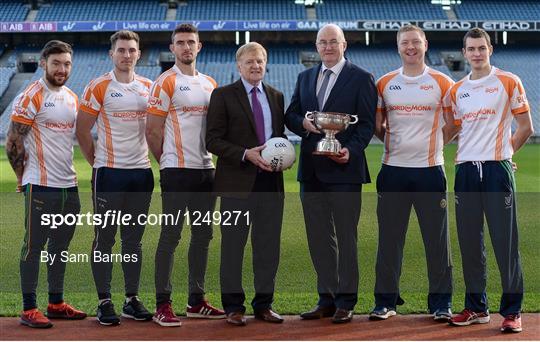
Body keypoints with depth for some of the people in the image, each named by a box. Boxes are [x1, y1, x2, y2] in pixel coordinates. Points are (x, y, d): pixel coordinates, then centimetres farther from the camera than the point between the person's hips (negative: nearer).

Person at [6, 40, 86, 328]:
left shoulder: (72, 98, 14)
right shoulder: (31, 97, -9)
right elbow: (13, 142, -10)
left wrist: (68, 174, 16)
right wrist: (24, 178, -7)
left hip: (69, 185, 7)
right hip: (41, 185, -7)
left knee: (61, 245, 13)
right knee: (34, 245, -2)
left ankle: (56, 303, 23)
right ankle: (29, 309, 3)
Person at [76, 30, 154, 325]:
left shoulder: (148, 87, 10)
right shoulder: (98, 88, -4)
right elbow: (82, 130, -3)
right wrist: (98, 164, -1)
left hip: (142, 170, 4)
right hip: (109, 173, -4)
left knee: (133, 239, 10)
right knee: (104, 239, 0)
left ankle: (132, 300, 16)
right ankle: (104, 302, 6)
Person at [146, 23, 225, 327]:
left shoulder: (210, 83, 15)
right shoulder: (166, 83, -6)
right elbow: (153, 131, -7)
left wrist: (211, 158, 11)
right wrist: (170, 162, 1)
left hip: (206, 169, 7)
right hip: (177, 170, -7)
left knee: (203, 235, 10)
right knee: (171, 236, -6)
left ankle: (197, 301, 19)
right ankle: (163, 304, -1)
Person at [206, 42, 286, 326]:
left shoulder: (276, 97, 14)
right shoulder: (223, 95, 0)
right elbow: (213, 140, -6)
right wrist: (246, 155, -17)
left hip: (271, 182, 4)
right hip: (237, 181, -4)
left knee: (268, 245, 7)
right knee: (233, 245, 2)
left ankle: (264, 304, 16)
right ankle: (233, 306, 10)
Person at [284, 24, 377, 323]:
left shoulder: (361, 79, -1)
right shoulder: (305, 78, 15)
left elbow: (367, 123, -5)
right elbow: (290, 115, 15)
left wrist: (351, 150, -20)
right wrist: (304, 123, -7)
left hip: (344, 167, -5)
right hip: (311, 169, 6)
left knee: (346, 237, 0)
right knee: (318, 237, 10)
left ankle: (346, 301, 7)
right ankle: (327, 298, 18)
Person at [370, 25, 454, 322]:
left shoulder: (442, 83, 2)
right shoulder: (384, 84, 8)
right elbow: (376, 125, 16)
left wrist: (434, 143, 0)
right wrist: (389, 139, 3)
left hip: (430, 169, -2)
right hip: (393, 170, 2)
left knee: (437, 238, 0)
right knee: (389, 238, 5)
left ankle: (441, 303, 9)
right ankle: (385, 301, 14)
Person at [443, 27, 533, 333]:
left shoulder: (509, 83, 1)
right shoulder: (457, 90, 14)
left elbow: (526, 127, 3)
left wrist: (503, 153, 7)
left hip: (497, 170, -4)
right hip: (465, 170, 5)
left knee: (506, 242, -5)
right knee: (470, 243, 8)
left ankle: (513, 311, 2)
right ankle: (476, 307, 18)